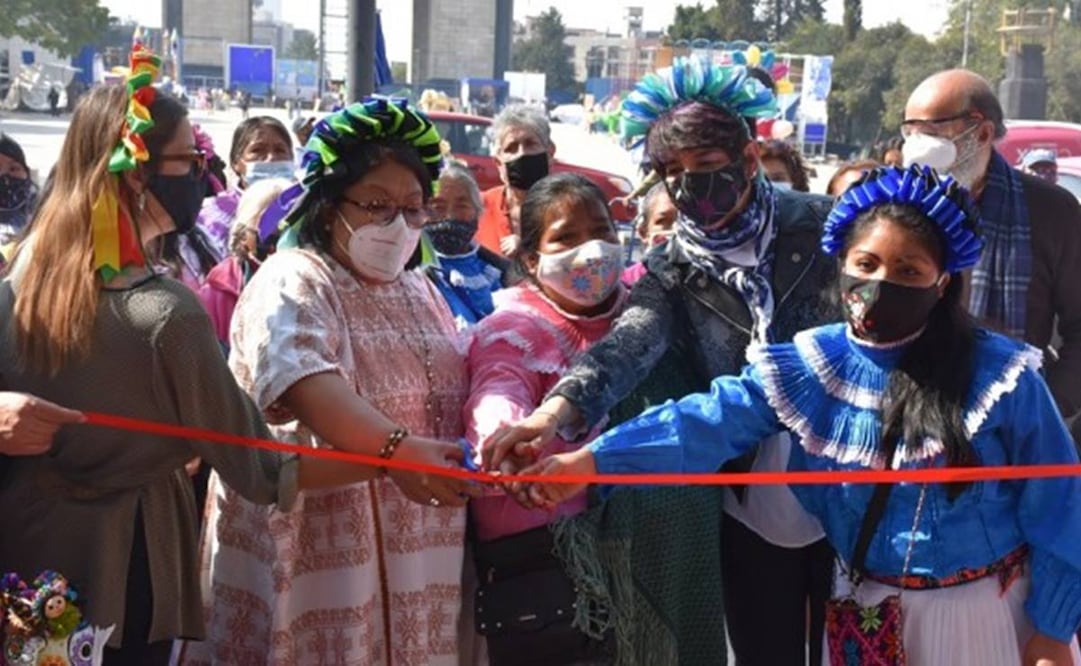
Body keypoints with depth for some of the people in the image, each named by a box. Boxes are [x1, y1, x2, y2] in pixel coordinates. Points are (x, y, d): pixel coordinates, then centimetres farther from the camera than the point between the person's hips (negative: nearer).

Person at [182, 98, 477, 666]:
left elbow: (454, 396, 20)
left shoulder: (422, 293, 16)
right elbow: (299, 378, -28)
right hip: (319, 552, -6)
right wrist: (394, 447, -42)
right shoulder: (293, 282, -9)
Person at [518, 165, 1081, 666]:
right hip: (872, 610, 3)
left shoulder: (997, 371, -12)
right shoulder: (810, 366, -5)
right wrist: (592, 459, -29)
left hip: (994, 609, -2)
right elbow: (712, 419, -17)